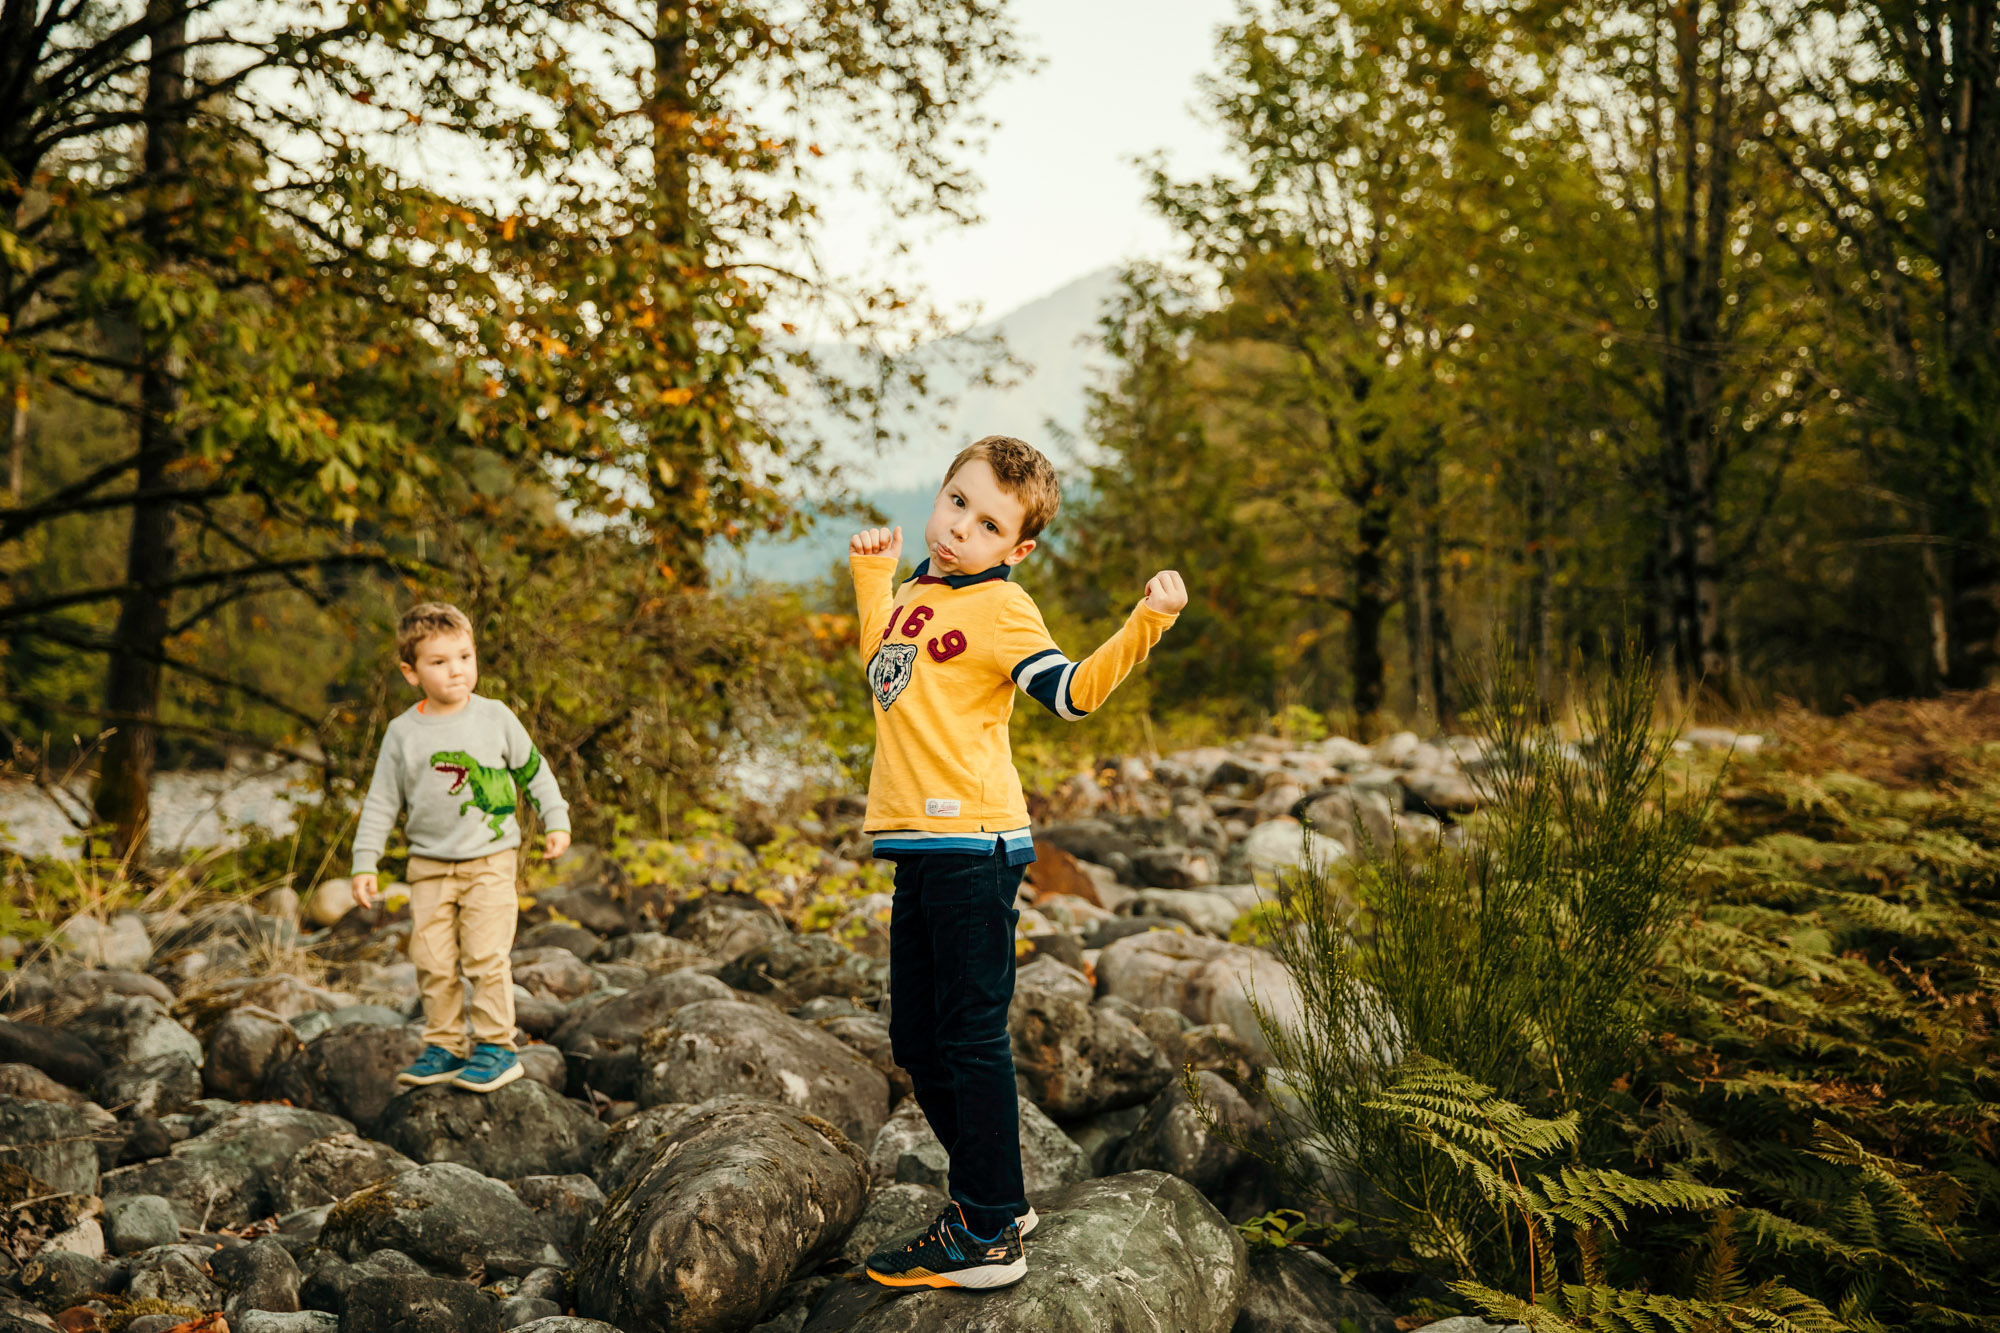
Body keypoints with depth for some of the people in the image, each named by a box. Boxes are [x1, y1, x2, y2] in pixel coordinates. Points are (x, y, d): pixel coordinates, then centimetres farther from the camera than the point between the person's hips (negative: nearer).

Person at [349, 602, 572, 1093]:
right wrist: (364, 863, 4)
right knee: (432, 961, 3)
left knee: (485, 957, -7)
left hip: (490, 860, -2)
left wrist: (556, 821, 7)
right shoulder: (403, 732, 0)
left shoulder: (495, 717, -3)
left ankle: (497, 1047, 4)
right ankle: (443, 1046, 17)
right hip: (430, 866, 2)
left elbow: (532, 770, 9)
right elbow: (381, 801, 7)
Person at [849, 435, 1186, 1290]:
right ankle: (996, 1197, 30)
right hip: (918, 848, 9)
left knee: (970, 1039, -4)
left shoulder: (1000, 608, -7)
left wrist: (1146, 623, -30)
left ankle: (987, 1237, 6)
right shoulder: (915, 594, 17)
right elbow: (882, 666, 36)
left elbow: (1072, 694, -18)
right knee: (917, 1042, 16)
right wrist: (873, 576, 34)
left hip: (972, 843, -9)